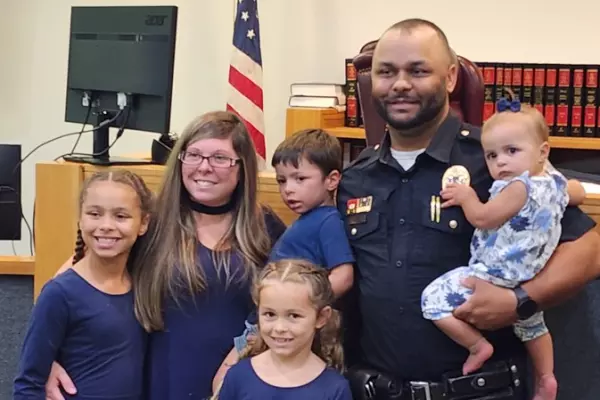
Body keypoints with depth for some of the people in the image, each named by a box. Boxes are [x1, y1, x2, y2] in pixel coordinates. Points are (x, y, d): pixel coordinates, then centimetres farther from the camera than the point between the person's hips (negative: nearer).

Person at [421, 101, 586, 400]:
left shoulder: (521, 186, -27)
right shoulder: (554, 180, 1)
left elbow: (482, 218, -22)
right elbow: (578, 193, 24)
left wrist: (466, 196, -4)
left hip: (499, 276, -10)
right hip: (528, 277, 10)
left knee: (434, 298, -10)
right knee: (531, 324, 34)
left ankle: (478, 346, 0)